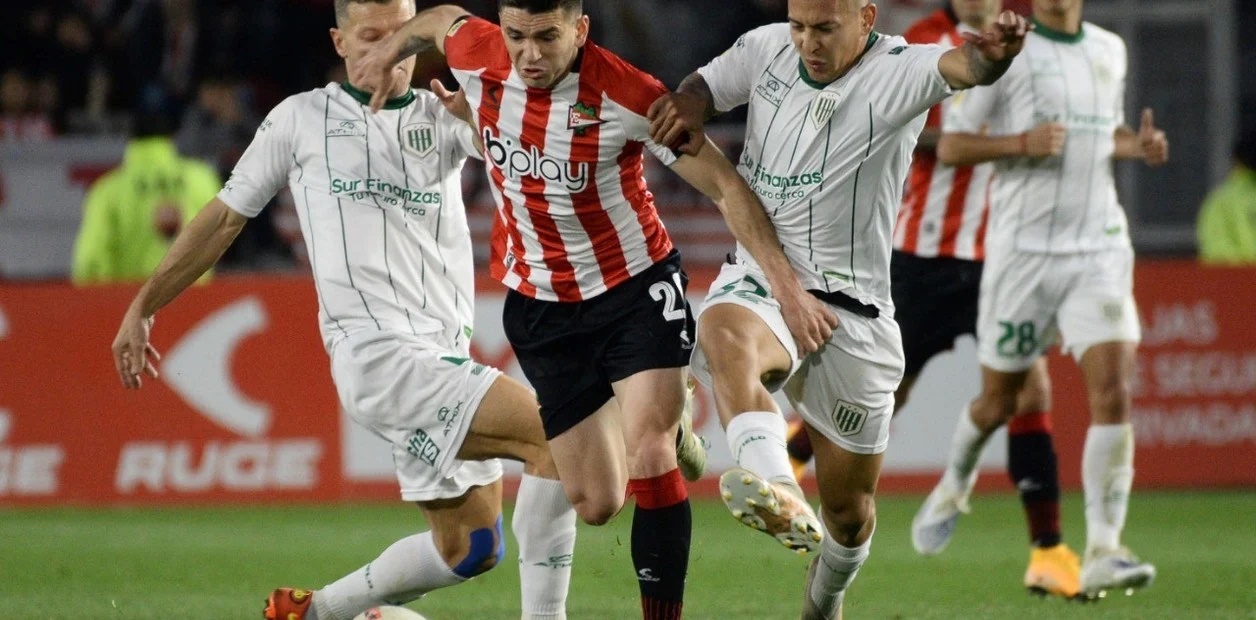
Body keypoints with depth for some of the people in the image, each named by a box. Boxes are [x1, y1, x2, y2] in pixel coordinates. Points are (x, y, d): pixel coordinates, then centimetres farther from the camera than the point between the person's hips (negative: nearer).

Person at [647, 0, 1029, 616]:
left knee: (849, 510, 9)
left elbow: (960, 65, -32)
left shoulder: (898, 72, -11)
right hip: (758, 282, 2)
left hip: (850, 308, -2)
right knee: (723, 332, -38)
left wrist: (990, 54, -56)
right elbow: (703, 86, 19)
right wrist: (689, 103, -6)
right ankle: (771, 487, -61)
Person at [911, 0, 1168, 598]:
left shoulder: (1110, 50, 12)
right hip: (1023, 250, -3)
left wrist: (1137, 145, 6)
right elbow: (950, 146, -4)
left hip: (1099, 249, 3)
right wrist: (1021, 142, -20)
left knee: (1113, 393, -15)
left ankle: (1102, 551, -15)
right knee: (998, 401, 10)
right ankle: (954, 486, 43)